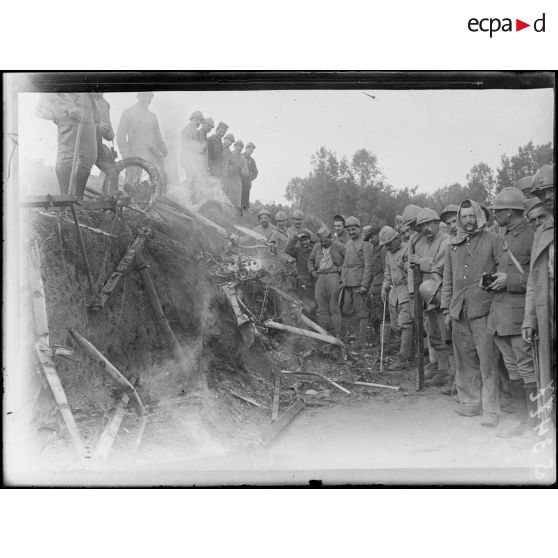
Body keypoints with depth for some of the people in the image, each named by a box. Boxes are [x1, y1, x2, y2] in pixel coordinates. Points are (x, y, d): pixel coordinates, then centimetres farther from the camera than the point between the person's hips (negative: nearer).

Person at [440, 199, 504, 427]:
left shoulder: (494, 241, 4)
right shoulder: (453, 245, 17)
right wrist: (447, 308, 15)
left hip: (483, 308, -4)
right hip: (459, 311, 5)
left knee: (487, 361, -6)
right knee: (464, 360, 7)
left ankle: (490, 410, 0)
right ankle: (470, 403, 18)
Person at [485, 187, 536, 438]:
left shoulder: (531, 235, -11)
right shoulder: (507, 237, 16)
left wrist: (510, 281, -16)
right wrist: (494, 279, 10)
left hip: (520, 311, -9)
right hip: (500, 311, 9)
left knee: (527, 368, -4)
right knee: (512, 368, 14)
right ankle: (521, 419, 23)